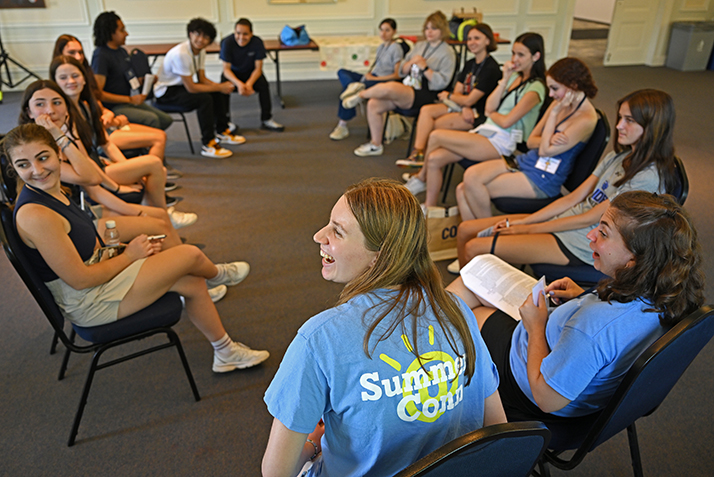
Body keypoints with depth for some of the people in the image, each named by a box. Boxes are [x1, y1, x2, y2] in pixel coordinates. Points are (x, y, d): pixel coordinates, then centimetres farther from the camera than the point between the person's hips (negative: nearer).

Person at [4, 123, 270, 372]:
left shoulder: (53, 192, 3)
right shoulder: (35, 216, -27)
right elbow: (80, 280, -24)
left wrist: (134, 249, -3)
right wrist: (128, 256, -10)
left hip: (97, 276, 9)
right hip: (88, 304, -9)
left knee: (193, 283, 7)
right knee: (191, 255, -10)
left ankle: (226, 353, 27)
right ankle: (217, 275, 25)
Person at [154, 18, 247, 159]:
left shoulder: (201, 51, -2)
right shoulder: (180, 54, -29)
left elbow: (202, 79, 3)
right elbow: (191, 88, -28)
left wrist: (221, 86, -16)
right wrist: (219, 87, -22)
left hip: (182, 85, 9)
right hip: (166, 91, -9)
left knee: (220, 94, 3)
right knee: (204, 99, -29)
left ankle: (222, 132, 16)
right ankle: (208, 145, -25)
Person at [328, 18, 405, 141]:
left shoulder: (396, 48, -7)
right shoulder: (380, 47, 19)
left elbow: (397, 75, -13)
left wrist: (374, 78, -14)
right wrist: (368, 74, 1)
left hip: (383, 82, -9)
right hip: (372, 78, 9)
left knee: (346, 88, -24)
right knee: (342, 72, -4)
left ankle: (343, 126, -18)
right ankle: (353, 85, -36)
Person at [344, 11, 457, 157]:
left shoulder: (447, 53, 0)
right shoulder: (419, 45, 19)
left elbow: (442, 83, -11)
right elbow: (401, 71, 16)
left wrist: (424, 67, -16)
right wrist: (411, 63, -5)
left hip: (425, 95, -7)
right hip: (407, 88, 7)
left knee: (389, 87, -34)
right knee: (374, 104, -13)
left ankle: (361, 95, -4)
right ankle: (375, 145, -1)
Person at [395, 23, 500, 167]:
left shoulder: (491, 68, -15)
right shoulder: (470, 64, 14)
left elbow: (470, 100, -17)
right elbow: (457, 91, 7)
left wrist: (448, 96, 1)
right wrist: (464, 108, -16)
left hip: (478, 114, -8)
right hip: (463, 107, 9)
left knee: (435, 124, -22)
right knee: (426, 110, -12)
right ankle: (417, 152, -23)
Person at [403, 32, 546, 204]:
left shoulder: (535, 88, -9)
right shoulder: (515, 76, 16)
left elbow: (506, 122, -16)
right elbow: (489, 106, 5)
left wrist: (490, 114, 4)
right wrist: (505, 79, -2)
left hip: (501, 143, -8)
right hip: (485, 132, 8)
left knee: (435, 136, -17)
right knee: (434, 158, -13)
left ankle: (421, 177, 8)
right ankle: (429, 209, -5)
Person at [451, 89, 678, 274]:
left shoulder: (650, 176, -18)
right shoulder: (618, 157, 10)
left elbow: (589, 218, -17)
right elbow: (574, 198, 8)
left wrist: (527, 229, -12)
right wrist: (523, 221, -2)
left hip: (578, 245, -9)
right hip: (562, 221, 9)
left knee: (475, 248, -18)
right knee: (466, 230, 1)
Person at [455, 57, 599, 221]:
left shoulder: (586, 119, -15)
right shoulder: (559, 103, 10)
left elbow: (545, 151, -18)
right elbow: (531, 141, 10)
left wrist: (554, 112, -16)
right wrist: (548, 140, -13)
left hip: (543, 179, -8)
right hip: (525, 161, 8)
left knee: (473, 186, -18)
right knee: (462, 190, -12)